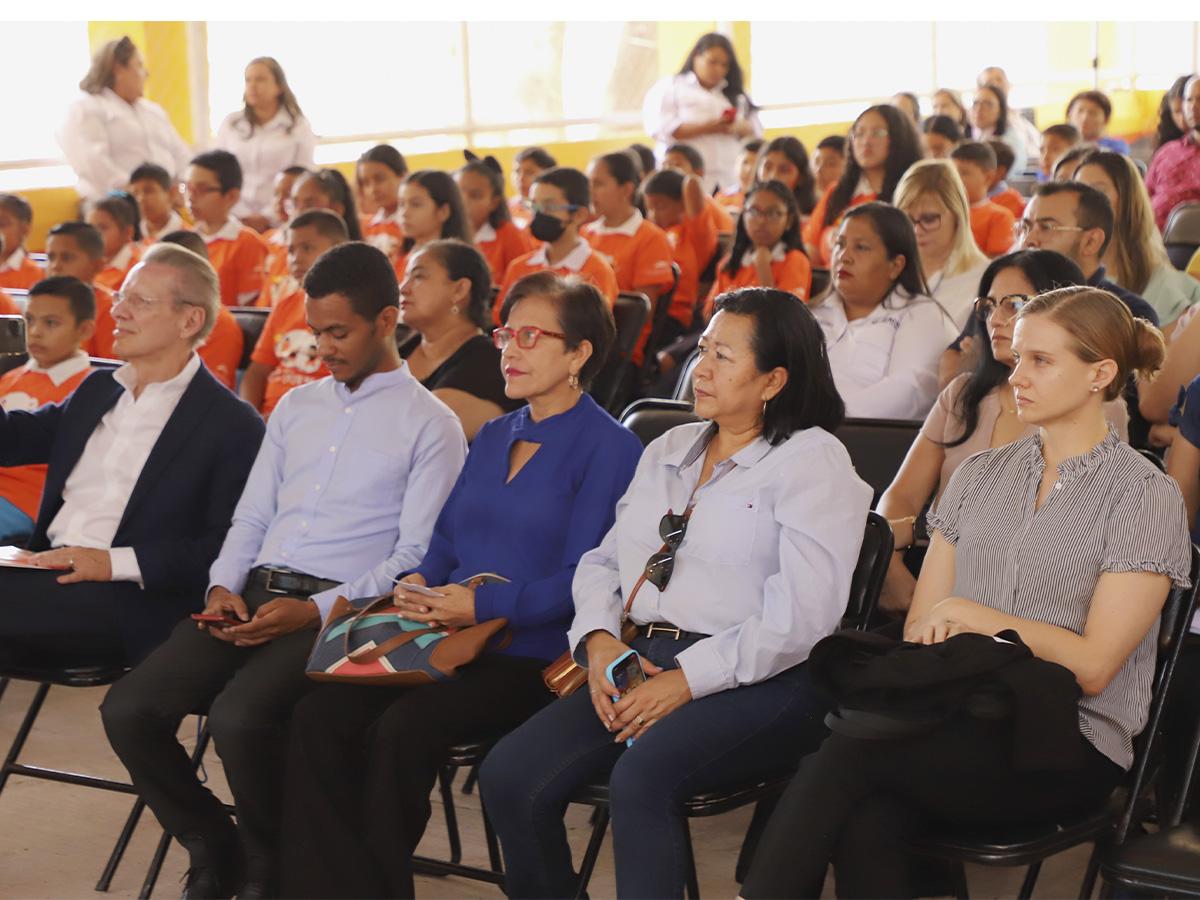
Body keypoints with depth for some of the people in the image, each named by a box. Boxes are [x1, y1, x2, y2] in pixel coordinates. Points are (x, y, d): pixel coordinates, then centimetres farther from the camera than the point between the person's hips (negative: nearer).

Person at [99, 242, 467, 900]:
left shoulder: (430, 425, 1)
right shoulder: (296, 407, 21)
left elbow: (417, 556, -7)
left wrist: (315, 611, -16)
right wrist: (224, 586, 0)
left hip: (337, 610, -6)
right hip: (252, 596, 6)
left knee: (239, 718, -32)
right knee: (127, 709, -14)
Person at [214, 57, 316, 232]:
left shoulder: (299, 127, 3)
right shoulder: (230, 124, 11)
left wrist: (267, 217, -10)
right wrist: (241, 216, -5)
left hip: (279, 222, -2)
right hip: (236, 221, 2)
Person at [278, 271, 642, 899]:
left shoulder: (609, 449, -4)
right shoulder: (492, 436, 20)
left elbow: (582, 581, -12)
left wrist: (483, 605, -21)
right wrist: (418, 582, -1)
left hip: (530, 657, -7)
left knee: (402, 728, -30)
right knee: (318, 717, -17)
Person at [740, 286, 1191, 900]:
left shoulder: (1146, 497, 0)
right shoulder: (982, 475, 17)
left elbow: (1092, 666, -7)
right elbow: (919, 625, 13)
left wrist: (974, 616, -9)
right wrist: (944, 637, -10)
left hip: (1067, 750, -4)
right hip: (957, 722, 4)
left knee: (853, 749, -30)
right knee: (865, 825, -32)